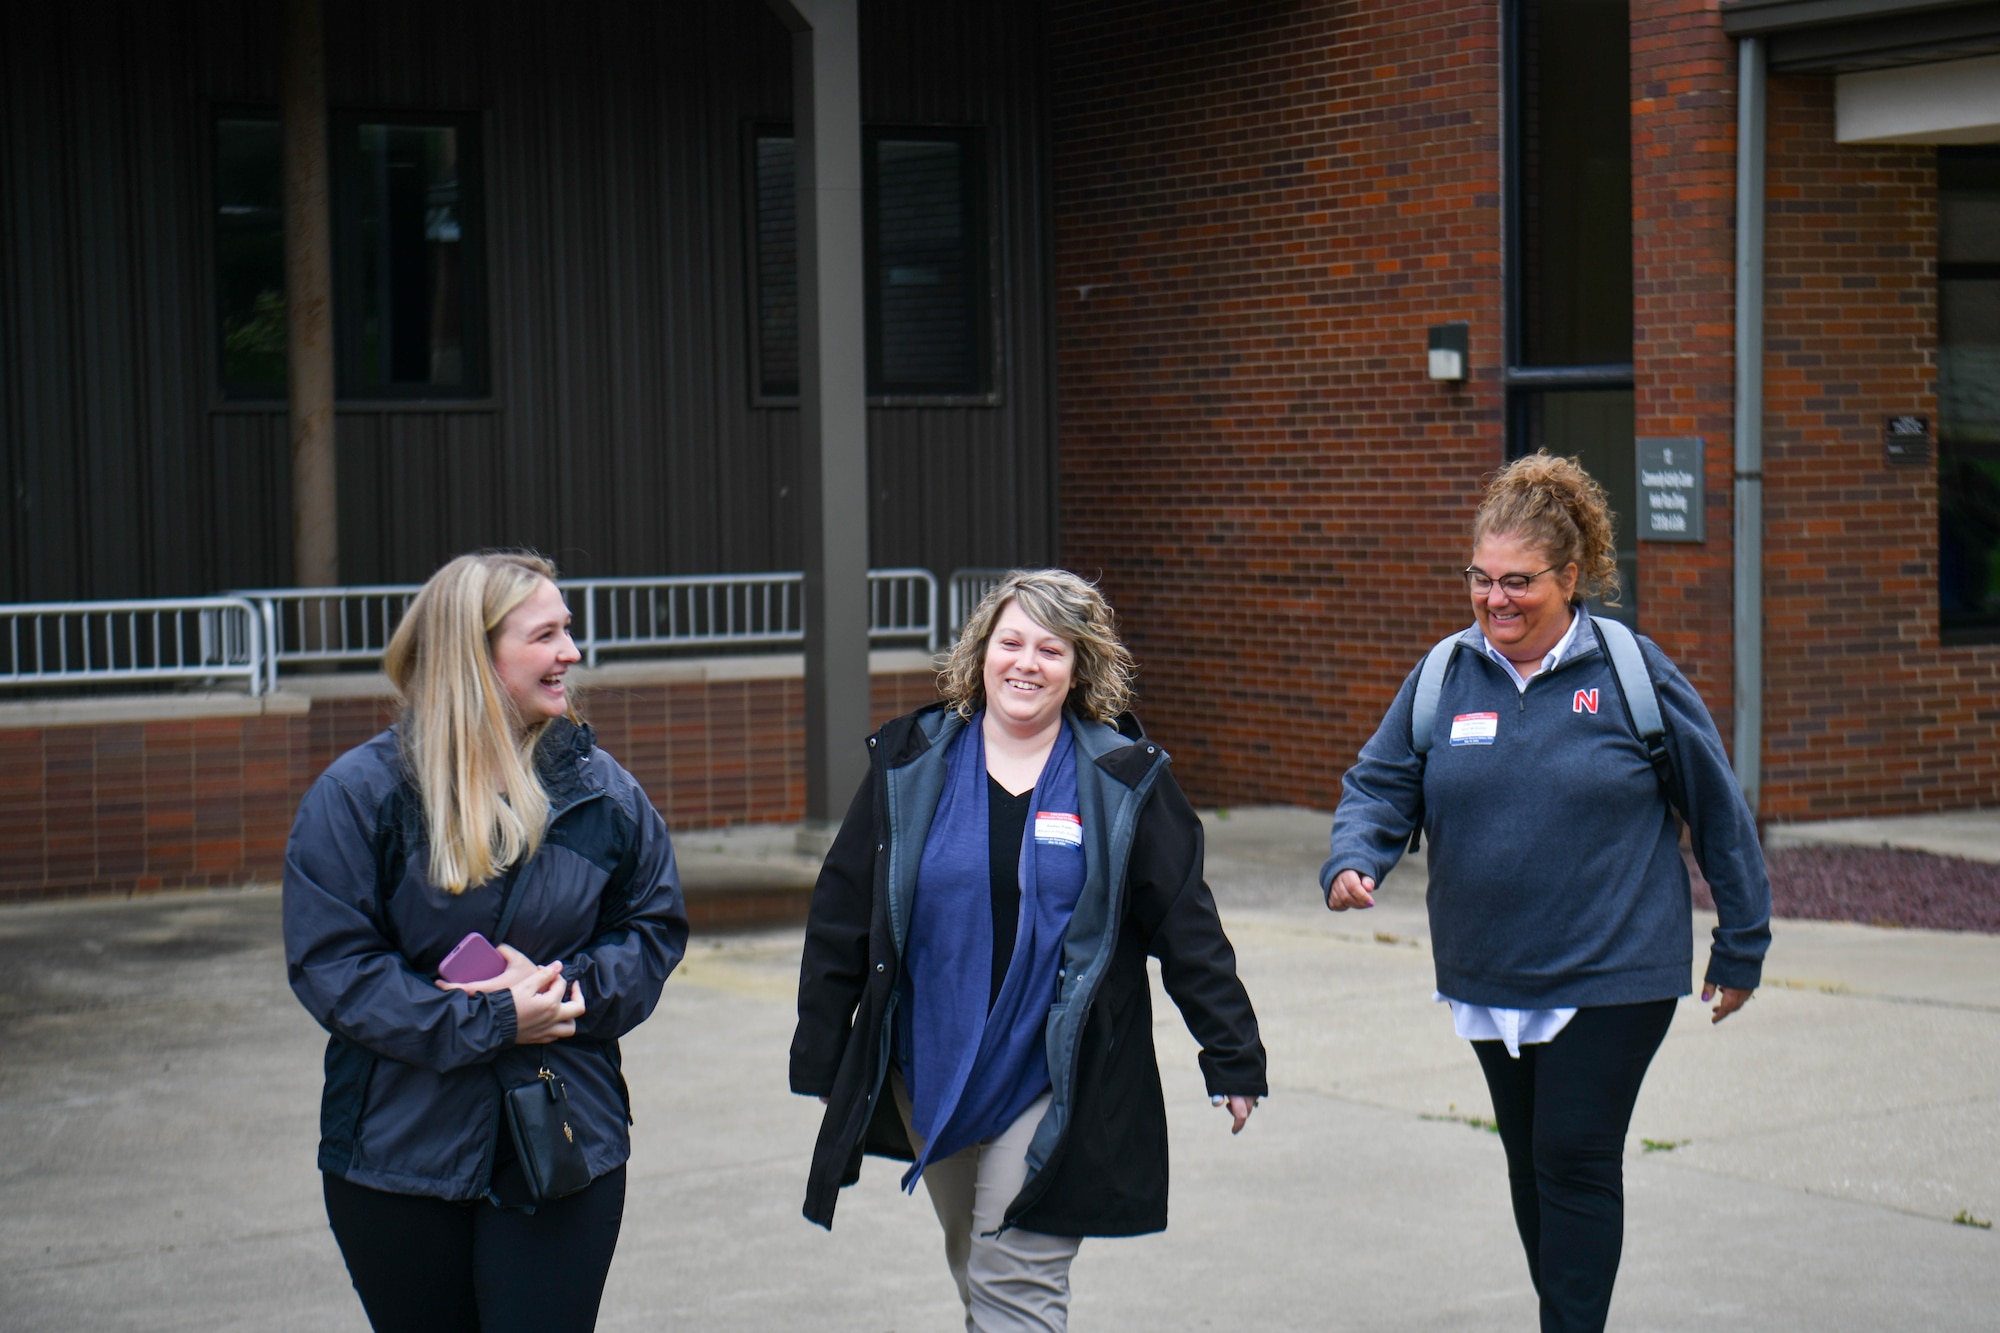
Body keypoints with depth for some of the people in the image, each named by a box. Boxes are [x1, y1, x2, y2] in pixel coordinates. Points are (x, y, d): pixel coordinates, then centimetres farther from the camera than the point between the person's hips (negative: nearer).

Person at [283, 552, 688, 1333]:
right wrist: (487, 1022, -18)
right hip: (400, 1147, -1)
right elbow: (329, 963, -11)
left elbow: (655, 926, 9)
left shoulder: (599, 791, 2)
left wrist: (569, 988, -12)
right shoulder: (359, 793, -7)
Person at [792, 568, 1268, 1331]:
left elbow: (1187, 925, 1)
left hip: (1055, 1078, -3)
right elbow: (841, 917, 7)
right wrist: (820, 1060, 8)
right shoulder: (911, 764, 3)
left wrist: (1232, 1059, 1)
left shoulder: (1123, 779, -1)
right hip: (930, 1071, 3)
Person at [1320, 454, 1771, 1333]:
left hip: (1613, 977, -4)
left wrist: (1741, 947, 4)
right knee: (1530, 1161, 16)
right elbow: (1380, 783, 6)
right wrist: (1352, 861, -17)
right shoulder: (1445, 676, 1)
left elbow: (1718, 809, 0)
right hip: (1487, 976, 5)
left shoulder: (1632, 673, -7)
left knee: (1576, 1162, -7)